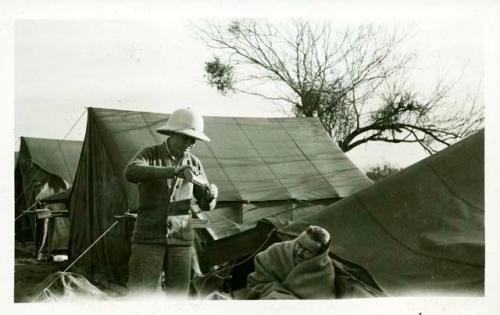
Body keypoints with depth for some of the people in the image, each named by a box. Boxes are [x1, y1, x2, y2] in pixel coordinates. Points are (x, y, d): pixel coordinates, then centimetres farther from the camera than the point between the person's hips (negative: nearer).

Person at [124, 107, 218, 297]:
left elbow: (205, 204, 5)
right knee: (140, 292, -6)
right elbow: (131, 173, -29)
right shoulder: (149, 154, -5)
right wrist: (172, 171, -41)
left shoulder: (194, 164, 5)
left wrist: (211, 194, -20)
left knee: (178, 294, 5)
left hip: (181, 239, 3)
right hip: (149, 237, -3)